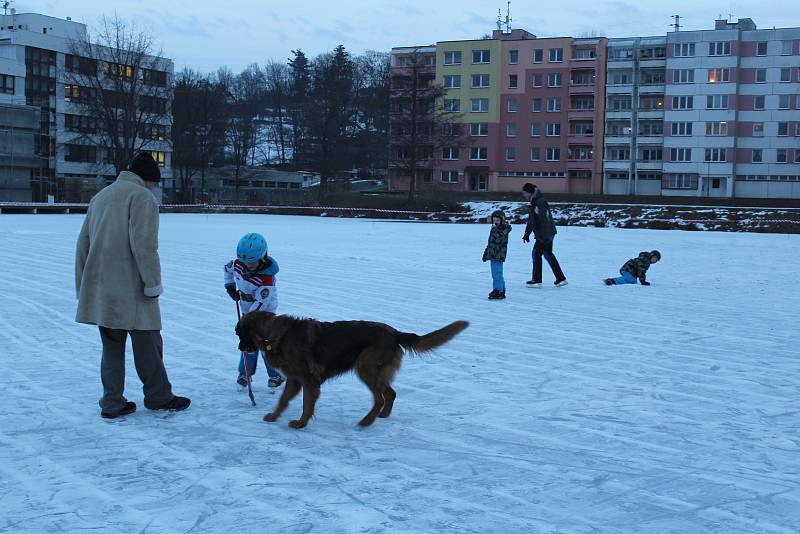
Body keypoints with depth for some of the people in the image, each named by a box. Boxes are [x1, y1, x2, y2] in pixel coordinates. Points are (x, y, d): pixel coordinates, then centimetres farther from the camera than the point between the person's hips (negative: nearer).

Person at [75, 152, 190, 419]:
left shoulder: (101, 196, 19)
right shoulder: (142, 197, -7)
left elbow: (83, 244, 19)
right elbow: (144, 244, -19)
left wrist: (82, 285, 22)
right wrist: (153, 283, -15)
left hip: (99, 287, 8)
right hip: (130, 288, -8)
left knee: (112, 347, 12)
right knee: (147, 343, 5)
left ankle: (112, 402, 14)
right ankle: (158, 397, 15)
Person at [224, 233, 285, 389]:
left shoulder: (267, 278, -31)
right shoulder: (238, 264, -13)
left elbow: (261, 303, -33)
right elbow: (228, 267, 13)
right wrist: (230, 285, 6)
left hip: (264, 312, -6)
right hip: (247, 310, 6)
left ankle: (277, 374, 8)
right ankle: (245, 373, 23)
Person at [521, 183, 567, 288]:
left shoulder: (540, 202, -17)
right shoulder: (534, 203, 15)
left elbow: (545, 220, -24)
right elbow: (531, 221, 25)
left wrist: (545, 235, -27)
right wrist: (526, 234, 29)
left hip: (545, 235, -10)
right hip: (545, 235, 10)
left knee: (536, 253, -4)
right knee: (548, 255, 14)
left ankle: (537, 280, 2)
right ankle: (561, 279, 19)